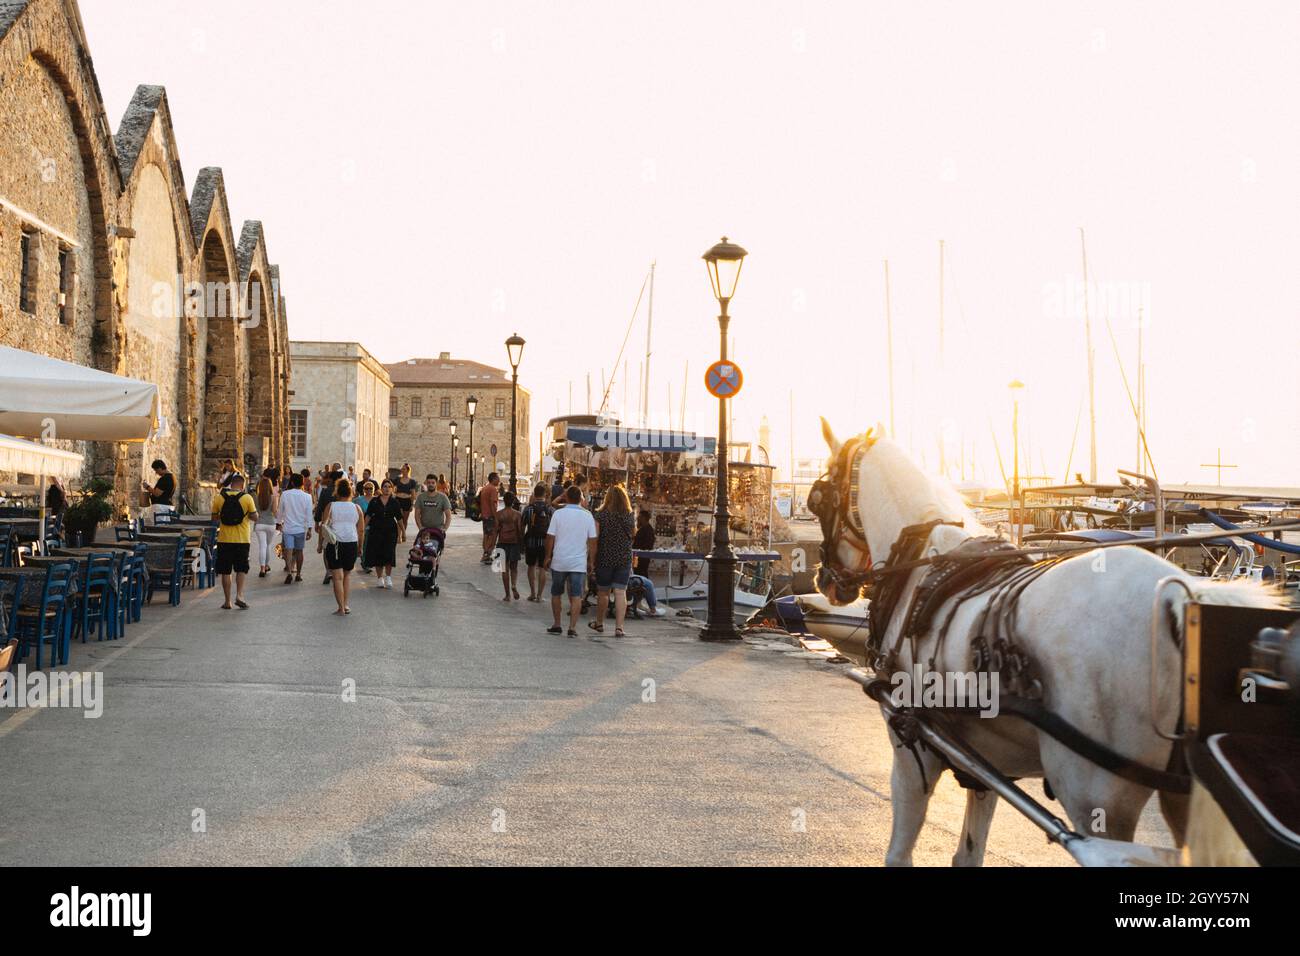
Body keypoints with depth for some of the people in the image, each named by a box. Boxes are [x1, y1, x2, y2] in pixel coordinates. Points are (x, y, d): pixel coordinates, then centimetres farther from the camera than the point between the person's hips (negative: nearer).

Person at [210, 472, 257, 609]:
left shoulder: (219, 497, -1)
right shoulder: (247, 497, -6)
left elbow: (214, 518, 6)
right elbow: (254, 516, -1)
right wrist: (254, 511, 19)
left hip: (224, 540, 1)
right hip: (242, 540, -1)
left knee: (225, 571, 8)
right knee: (241, 569, 11)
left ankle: (227, 601, 9)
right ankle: (239, 595, -6)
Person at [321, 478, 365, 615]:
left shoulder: (330, 506, 2)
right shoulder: (356, 508, 6)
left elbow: (323, 525, -4)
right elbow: (360, 530, 6)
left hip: (334, 543, -2)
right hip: (351, 543, 2)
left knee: (337, 577, 1)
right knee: (348, 574, 18)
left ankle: (341, 607, -1)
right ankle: (346, 605, 14)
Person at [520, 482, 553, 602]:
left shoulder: (528, 508, -5)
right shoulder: (550, 509, -3)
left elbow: (522, 526, -2)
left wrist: (522, 542, 8)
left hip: (531, 541, 0)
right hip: (545, 542, 0)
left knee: (531, 567, 15)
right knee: (542, 568, 7)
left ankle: (532, 593, 15)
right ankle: (539, 594, 8)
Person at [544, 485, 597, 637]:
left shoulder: (558, 513, -5)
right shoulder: (587, 515, -1)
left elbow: (550, 538, -4)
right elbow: (592, 541, 0)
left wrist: (548, 557, 7)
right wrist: (591, 561, 8)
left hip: (559, 561, 0)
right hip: (579, 562, 0)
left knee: (556, 594, 15)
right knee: (576, 596, 1)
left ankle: (557, 625, 20)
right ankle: (572, 627, -5)